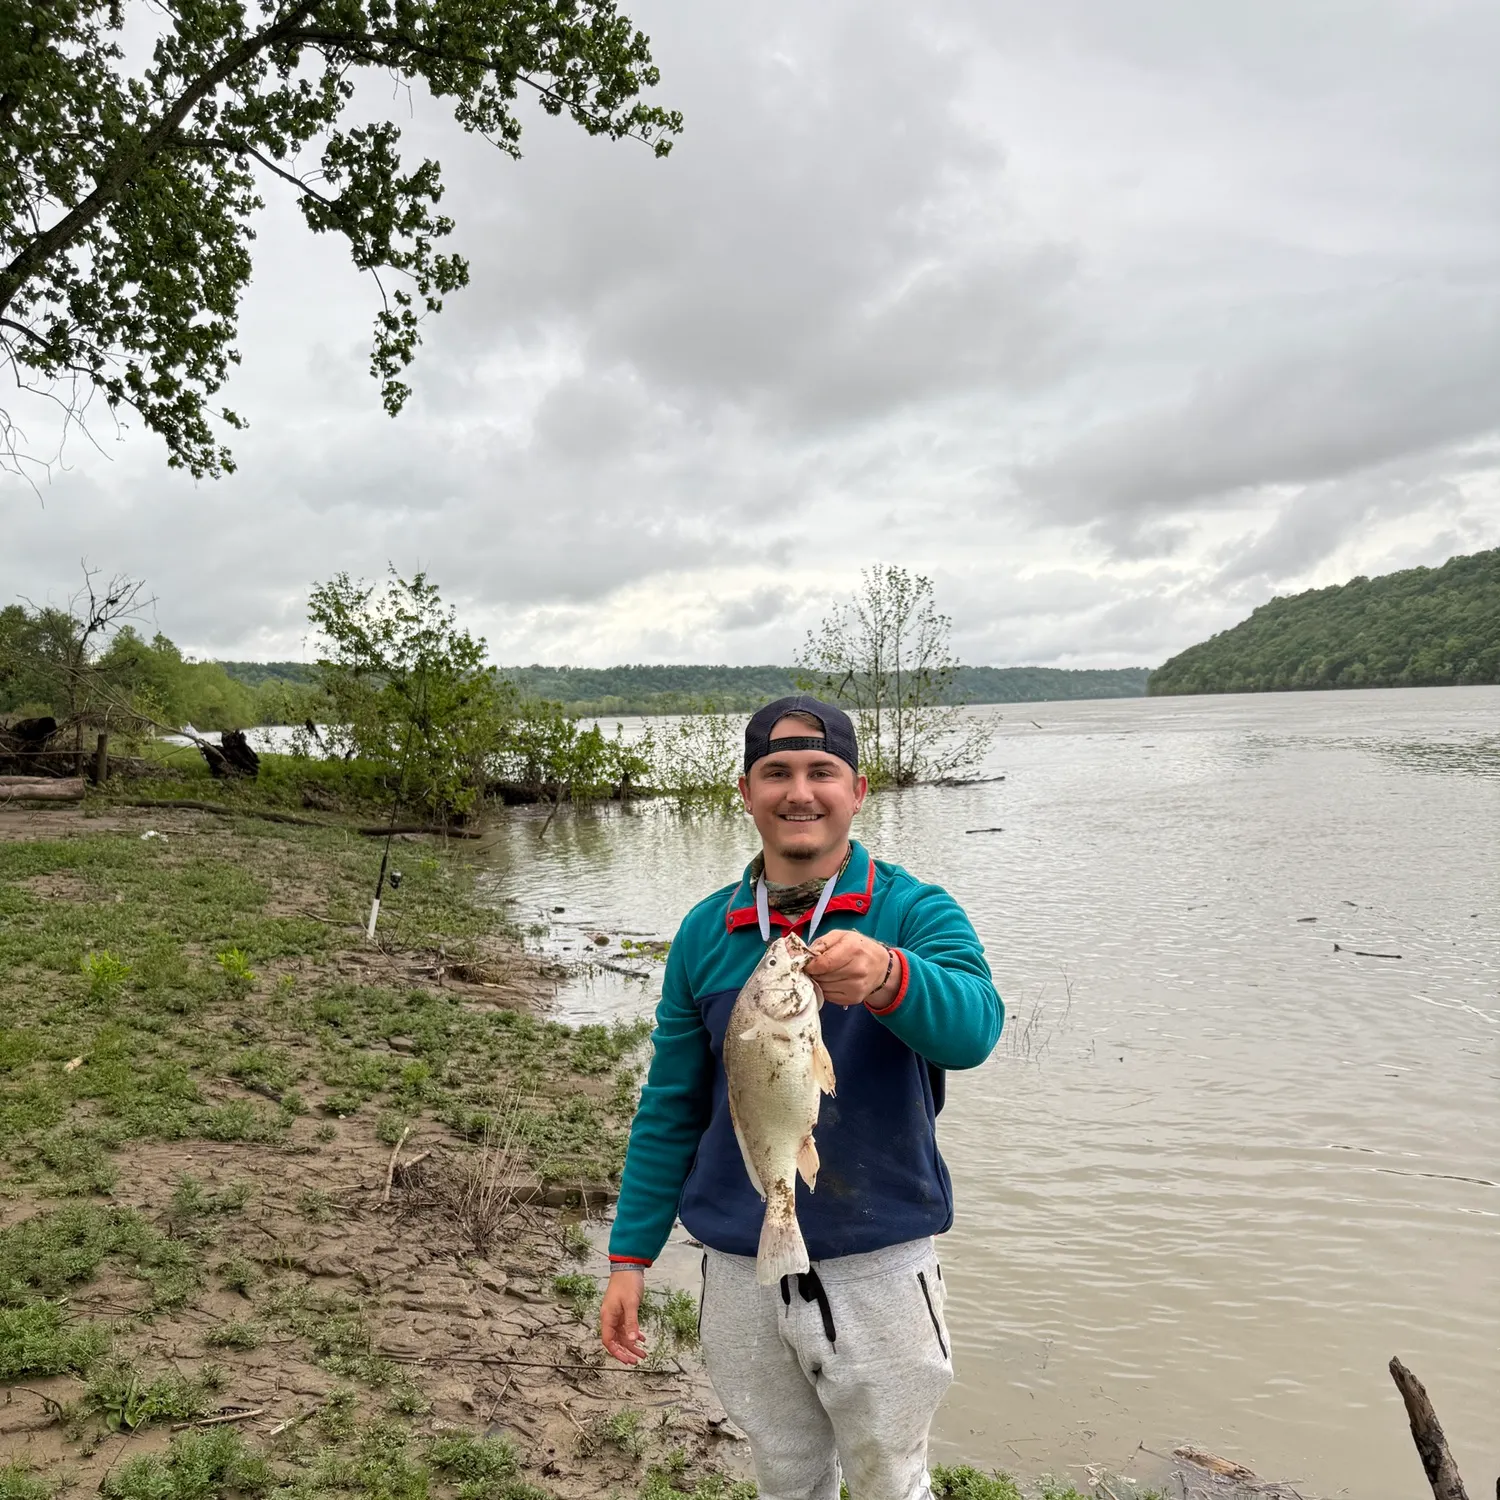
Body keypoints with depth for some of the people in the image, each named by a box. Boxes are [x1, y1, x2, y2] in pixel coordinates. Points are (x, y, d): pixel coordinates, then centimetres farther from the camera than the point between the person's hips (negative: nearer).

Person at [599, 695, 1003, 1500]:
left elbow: (972, 1027, -30)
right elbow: (670, 1108, 5)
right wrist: (629, 1257, 2)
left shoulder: (914, 912, -10)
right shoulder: (706, 933, -1)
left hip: (879, 1264, -2)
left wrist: (886, 974, -49)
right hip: (741, 1270, 3)